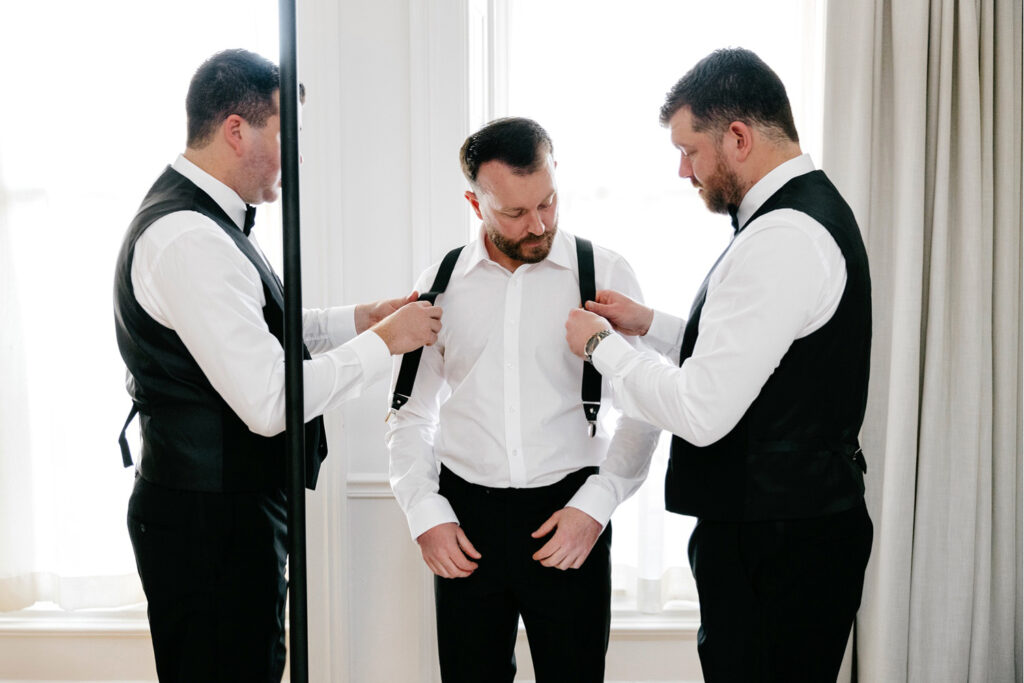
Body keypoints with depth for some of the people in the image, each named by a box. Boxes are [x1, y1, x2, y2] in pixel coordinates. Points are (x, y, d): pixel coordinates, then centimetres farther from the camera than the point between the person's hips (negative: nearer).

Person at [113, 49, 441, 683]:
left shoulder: (208, 220, 10)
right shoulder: (188, 240, -24)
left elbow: (261, 332, 23)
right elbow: (270, 401, -27)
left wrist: (358, 319, 11)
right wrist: (384, 342, -16)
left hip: (234, 505, 10)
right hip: (210, 519, -10)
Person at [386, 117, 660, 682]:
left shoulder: (605, 274, 0)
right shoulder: (441, 283, 5)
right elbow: (411, 414, 10)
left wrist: (596, 505, -8)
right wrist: (424, 513, -1)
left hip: (569, 515, -1)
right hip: (465, 515, 2)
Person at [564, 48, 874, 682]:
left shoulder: (780, 240, -23)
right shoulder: (815, 208, 11)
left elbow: (702, 413, -24)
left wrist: (601, 344, -9)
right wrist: (649, 322, 14)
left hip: (775, 544, -10)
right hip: (808, 516, 10)